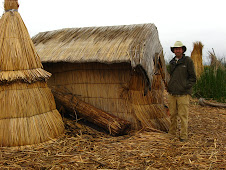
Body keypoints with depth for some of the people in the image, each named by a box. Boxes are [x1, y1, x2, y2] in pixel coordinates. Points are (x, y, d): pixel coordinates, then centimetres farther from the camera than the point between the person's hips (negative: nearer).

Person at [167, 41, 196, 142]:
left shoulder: (188, 61, -2)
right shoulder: (172, 62, 14)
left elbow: (193, 78, -1)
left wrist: (185, 87, -10)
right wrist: (169, 87, 14)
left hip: (183, 94, -5)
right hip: (172, 94, 5)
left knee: (183, 115, -3)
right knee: (172, 115, 9)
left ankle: (183, 136, 7)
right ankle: (172, 133, 21)